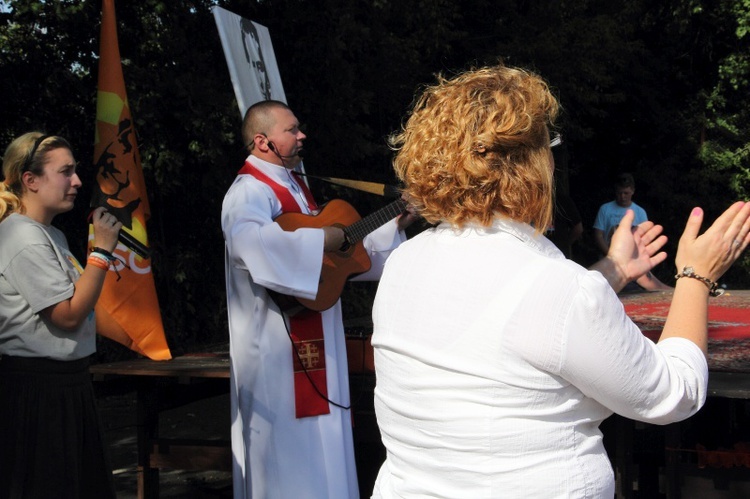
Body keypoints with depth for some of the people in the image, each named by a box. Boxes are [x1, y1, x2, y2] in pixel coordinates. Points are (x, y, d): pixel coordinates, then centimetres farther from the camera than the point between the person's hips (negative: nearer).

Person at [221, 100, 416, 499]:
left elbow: (342, 250, 21)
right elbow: (251, 240, -37)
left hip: (314, 341, 10)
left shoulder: (293, 189, 18)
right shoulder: (249, 192, -12)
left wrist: (396, 225, 13)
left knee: (319, 443, 13)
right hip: (277, 346, -10)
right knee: (289, 449, -5)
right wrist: (320, 239, -26)